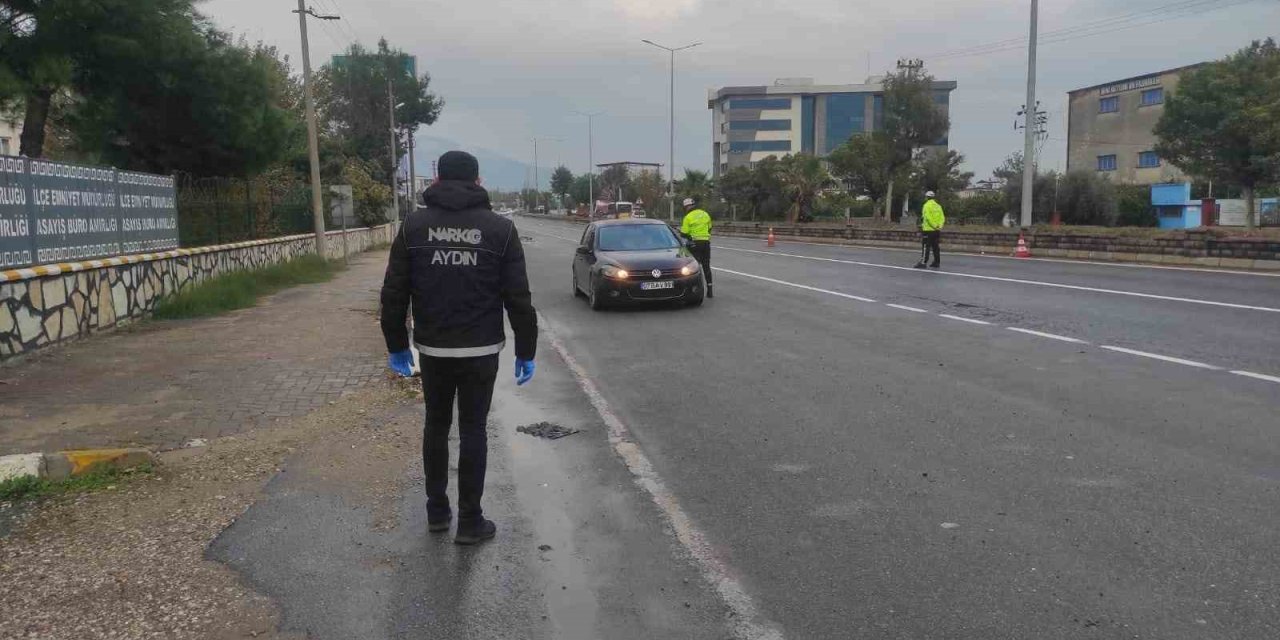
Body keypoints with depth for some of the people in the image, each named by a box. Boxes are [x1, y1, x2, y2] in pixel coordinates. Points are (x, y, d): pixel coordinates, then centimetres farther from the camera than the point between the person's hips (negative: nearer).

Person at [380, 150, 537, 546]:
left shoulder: (414, 225, -1)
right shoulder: (500, 228, -5)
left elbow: (394, 293, -1)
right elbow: (518, 298, -6)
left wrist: (396, 345, 10)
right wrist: (526, 351, 2)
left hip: (432, 349, 2)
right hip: (481, 351, -2)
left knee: (436, 426, 17)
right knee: (473, 431, 6)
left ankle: (437, 510, 26)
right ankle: (470, 521, 12)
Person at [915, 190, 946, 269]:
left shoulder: (927, 205, -7)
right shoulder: (938, 206, 13)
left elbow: (928, 217, -17)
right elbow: (942, 218, 7)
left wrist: (934, 226, -12)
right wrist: (939, 226, -1)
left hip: (928, 229, -7)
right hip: (937, 230, 7)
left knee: (925, 246, -7)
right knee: (936, 247, 11)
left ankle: (923, 262, -12)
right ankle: (937, 262, 15)